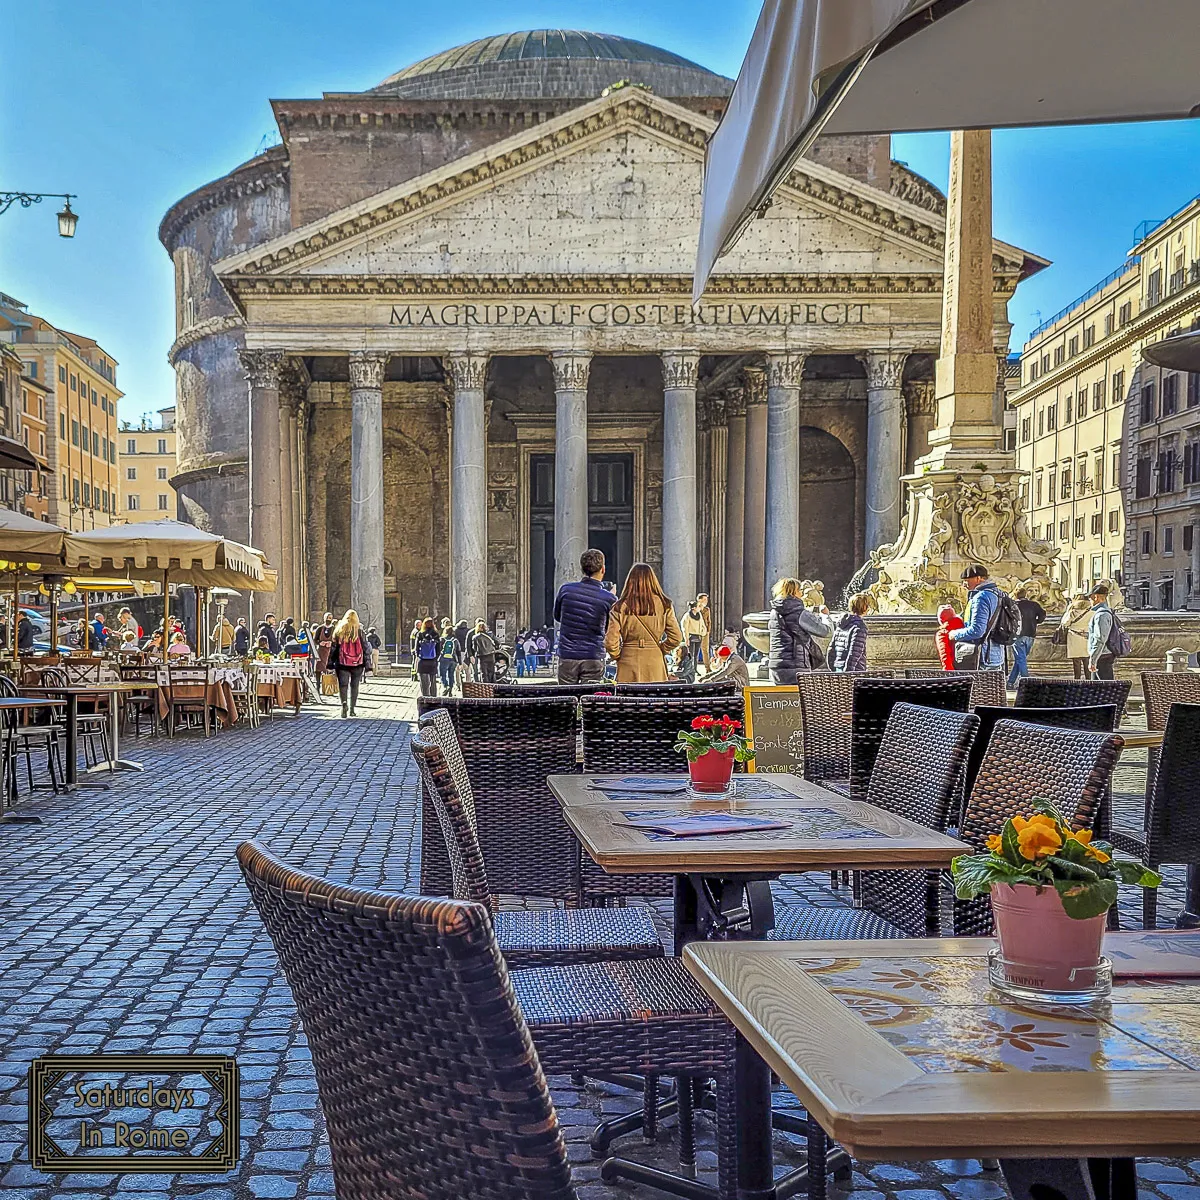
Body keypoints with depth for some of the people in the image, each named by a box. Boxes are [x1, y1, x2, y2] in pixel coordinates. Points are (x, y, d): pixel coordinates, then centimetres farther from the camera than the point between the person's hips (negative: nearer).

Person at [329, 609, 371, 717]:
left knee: (343, 684, 2)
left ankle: (344, 703, -24)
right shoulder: (359, 631, -1)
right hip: (357, 663, 0)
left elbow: (333, 647, 4)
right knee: (354, 686, 11)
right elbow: (365, 648, 1)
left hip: (342, 663, 0)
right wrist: (367, 664, 6)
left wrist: (330, 663, 10)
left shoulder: (339, 630, 1)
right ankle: (352, 709, 12)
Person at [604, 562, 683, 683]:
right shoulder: (664, 605, -1)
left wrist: (618, 655, 10)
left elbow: (610, 642, -8)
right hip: (655, 664, 1)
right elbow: (676, 638, -3)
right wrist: (661, 650, 12)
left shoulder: (620, 607, -5)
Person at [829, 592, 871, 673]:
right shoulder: (860, 626, -12)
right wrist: (848, 670, -18)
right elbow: (855, 651, -18)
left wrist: (832, 668, 20)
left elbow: (831, 647, 15)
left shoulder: (840, 624, 12)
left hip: (838, 668, 8)